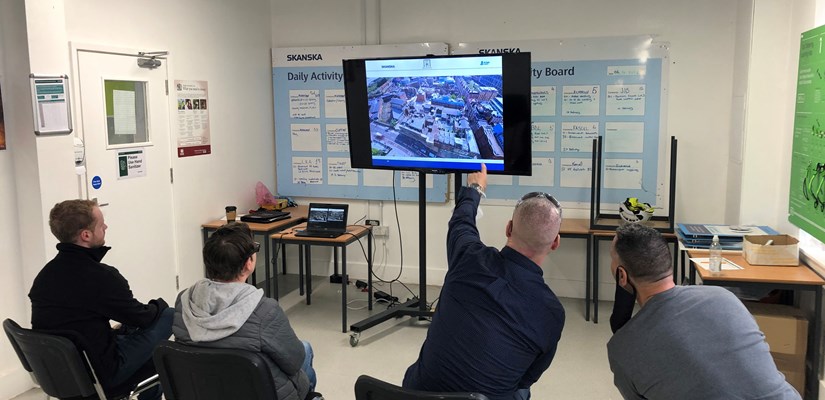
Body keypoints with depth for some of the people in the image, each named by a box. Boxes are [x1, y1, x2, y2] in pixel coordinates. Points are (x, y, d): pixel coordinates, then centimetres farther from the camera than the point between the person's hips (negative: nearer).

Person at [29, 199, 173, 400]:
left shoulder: (45, 274, 0)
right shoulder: (100, 276, -24)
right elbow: (141, 317, -10)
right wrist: (160, 305, 11)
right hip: (99, 373, -8)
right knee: (169, 316, 1)